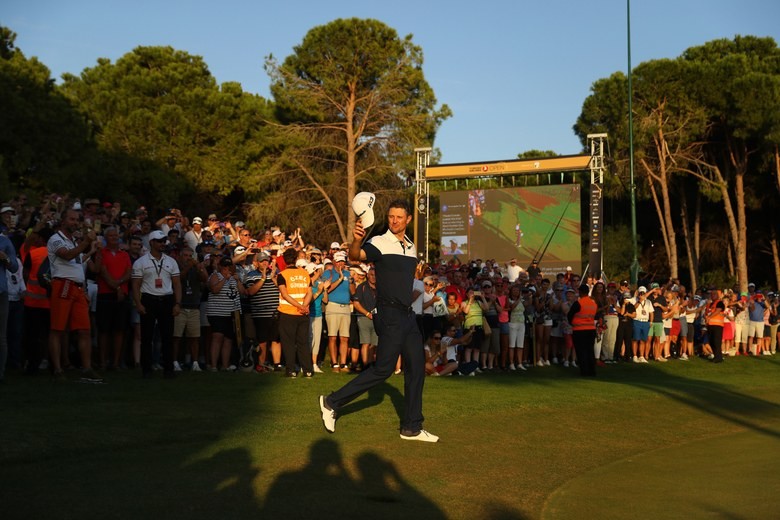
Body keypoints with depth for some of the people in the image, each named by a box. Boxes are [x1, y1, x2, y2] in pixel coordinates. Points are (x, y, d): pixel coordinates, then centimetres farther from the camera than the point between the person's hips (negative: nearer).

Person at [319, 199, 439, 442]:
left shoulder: (411, 248, 15)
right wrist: (355, 240, -50)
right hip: (389, 313, -8)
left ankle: (411, 428, 13)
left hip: (407, 314, 8)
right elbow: (356, 256, -29)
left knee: (416, 367, 6)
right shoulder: (379, 243, -9)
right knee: (383, 368, -11)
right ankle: (332, 402, 0)